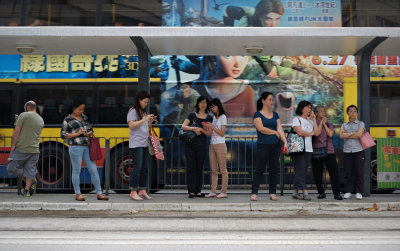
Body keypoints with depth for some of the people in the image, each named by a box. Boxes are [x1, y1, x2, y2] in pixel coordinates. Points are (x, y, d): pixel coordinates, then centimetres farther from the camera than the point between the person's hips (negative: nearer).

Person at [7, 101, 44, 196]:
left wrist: (13, 145, -6)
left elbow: (17, 131, -10)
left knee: (12, 167, 9)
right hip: (34, 150, 6)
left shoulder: (23, 115, -6)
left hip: (21, 149, -6)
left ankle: (31, 182, 6)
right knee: (30, 170, 9)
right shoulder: (41, 120, 13)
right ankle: (27, 190, 10)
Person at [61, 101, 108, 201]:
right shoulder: (67, 120, 0)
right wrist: (76, 134, -13)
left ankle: (99, 193, 4)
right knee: (76, 170, 1)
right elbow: (63, 135, -2)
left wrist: (89, 133, 0)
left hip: (87, 147, 5)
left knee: (93, 170, 1)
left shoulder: (84, 117, 16)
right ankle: (77, 194, 11)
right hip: (75, 147, -5)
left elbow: (90, 129, 24)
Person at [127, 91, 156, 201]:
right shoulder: (133, 111, -4)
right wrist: (144, 119, -17)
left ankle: (142, 191, 14)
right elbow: (131, 125, -16)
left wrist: (150, 121, 4)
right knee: (137, 167, -10)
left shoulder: (144, 112, 19)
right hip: (136, 144, -8)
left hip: (145, 144, 8)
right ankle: (133, 192, -5)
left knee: (145, 168, 7)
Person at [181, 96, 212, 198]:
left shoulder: (209, 118, 9)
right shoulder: (192, 115, 7)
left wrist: (200, 129, -14)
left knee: (199, 168, 3)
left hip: (201, 145, 1)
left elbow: (209, 133, 1)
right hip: (190, 144, -1)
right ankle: (191, 191, -3)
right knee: (190, 167, -4)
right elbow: (183, 126, -3)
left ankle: (198, 191, 8)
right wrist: (194, 129, -16)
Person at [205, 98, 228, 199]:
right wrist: (207, 127, -2)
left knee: (223, 169, -4)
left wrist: (212, 127, -15)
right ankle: (213, 191, 7)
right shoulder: (213, 117, 16)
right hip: (212, 145, 7)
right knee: (213, 170, 6)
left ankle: (223, 192, -3)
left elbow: (222, 133, -8)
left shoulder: (223, 117, -2)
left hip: (220, 145, -7)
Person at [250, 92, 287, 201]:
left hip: (275, 145, 5)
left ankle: (272, 193, 10)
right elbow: (261, 128, -12)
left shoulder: (275, 115, 15)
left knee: (274, 169, 5)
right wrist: (275, 132, -4)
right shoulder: (258, 114, 0)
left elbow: (280, 129, 6)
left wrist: (285, 141, -7)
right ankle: (254, 193, -2)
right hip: (263, 145, -5)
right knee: (259, 169, -5)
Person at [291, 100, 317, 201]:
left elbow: (316, 132, 7)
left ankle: (295, 192, 8)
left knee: (303, 171, 3)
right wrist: (310, 133, 3)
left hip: (308, 149, 6)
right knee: (300, 170, -10)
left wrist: (314, 119, 6)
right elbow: (299, 132, -13)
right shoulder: (296, 119, 0)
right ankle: (305, 193, -11)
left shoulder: (310, 120, 19)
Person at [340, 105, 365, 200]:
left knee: (359, 172, -4)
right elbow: (341, 135, -1)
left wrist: (347, 135, -2)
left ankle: (359, 192, 2)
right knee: (348, 172, 1)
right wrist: (353, 133, -7)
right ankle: (348, 191, 7)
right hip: (347, 150, 2)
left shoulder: (361, 124, 8)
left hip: (358, 150, -2)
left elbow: (359, 135, -9)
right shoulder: (344, 125, 16)